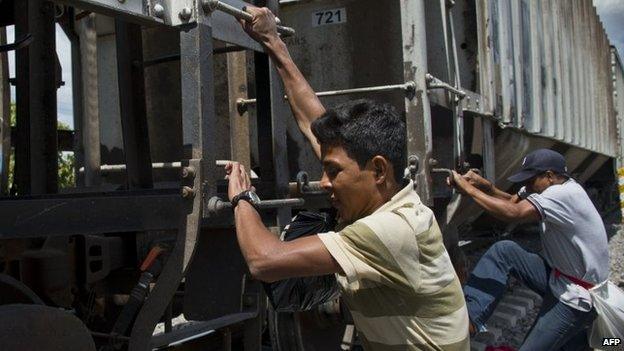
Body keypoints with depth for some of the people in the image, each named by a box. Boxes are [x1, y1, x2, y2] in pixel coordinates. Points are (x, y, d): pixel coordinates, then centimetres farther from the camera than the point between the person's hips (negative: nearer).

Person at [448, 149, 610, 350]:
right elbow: (512, 202, 5)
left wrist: (468, 189, -27)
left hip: (578, 296, -9)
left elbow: (512, 213, -35)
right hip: (556, 276, 9)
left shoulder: (564, 194, -26)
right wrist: (485, 186, -13)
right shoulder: (551, 188, 2)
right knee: (504, 250, -11)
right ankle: (468, 318, -12)